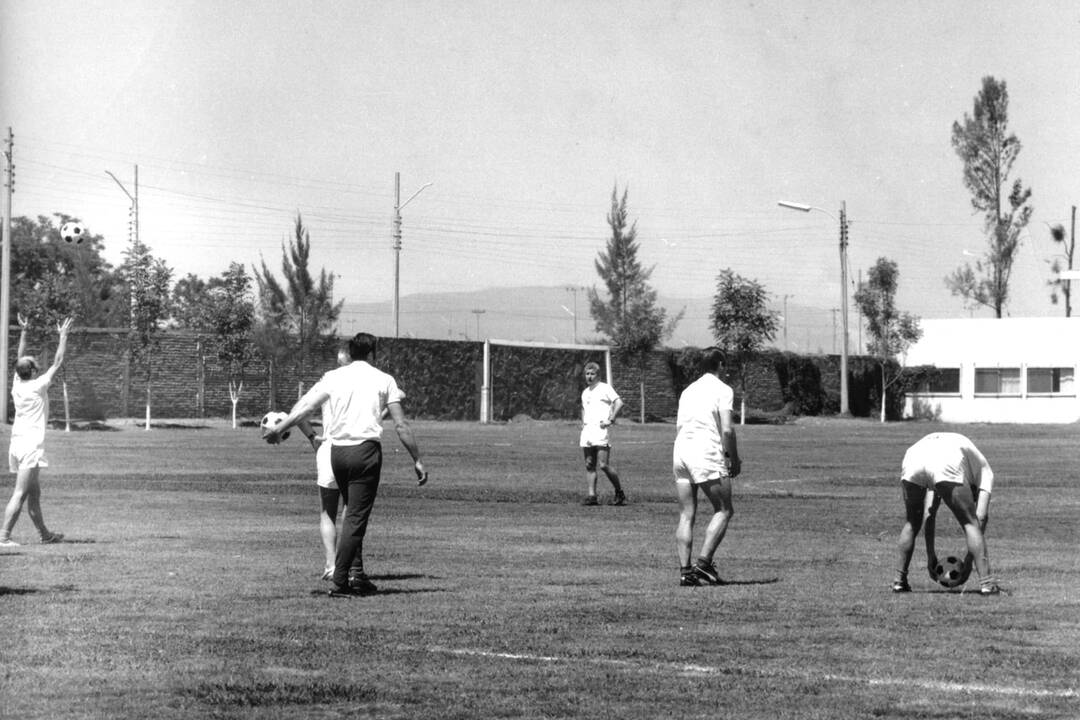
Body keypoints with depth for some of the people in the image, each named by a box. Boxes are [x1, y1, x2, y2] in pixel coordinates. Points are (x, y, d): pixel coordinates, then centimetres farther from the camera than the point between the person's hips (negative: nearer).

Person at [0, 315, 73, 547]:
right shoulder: (37, 386, -10)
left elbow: (20, 359, 22)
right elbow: (57, 362, -3)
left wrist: (23, 333, 27)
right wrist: (63, 336, 6)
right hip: (31, 446, -8)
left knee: (34, 494, 17)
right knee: (20, 495, -11)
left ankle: (44, 534, 27)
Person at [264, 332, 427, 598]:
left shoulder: (333, 377, 10)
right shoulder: (383, 379, 4)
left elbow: (304, 406, 0)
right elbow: (401, 425, 1)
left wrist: (278, 428, 3)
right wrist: (417, 460, 5)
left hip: (337, 451, 4)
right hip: (366, 450, -4)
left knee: (352, 513, 18)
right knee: (356, 518, -3)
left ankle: (356, 574, 12)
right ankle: (339, 582, -9)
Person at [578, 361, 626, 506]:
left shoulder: (605, 388, -1)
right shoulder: (585, 392, 21)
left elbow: (619, 402, -12)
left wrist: (611, 420, -16)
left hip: (600, 430, -7)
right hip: (587, 431, 7)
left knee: (603, 465, -12)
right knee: (589, 465, 1)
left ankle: (620, 493, 2)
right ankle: (591, 496, 0)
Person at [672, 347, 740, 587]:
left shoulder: (688, 390, 20)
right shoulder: (723, 390, 0)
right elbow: (727, 429, -10)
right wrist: (734, 459, -1)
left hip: (680, 451, 6)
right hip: (707, 455, -6)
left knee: (686, 515, 6)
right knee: (724, 511, 3)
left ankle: (685, 570, -2)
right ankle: (703, 562, -10)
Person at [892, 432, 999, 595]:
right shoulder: (983, 470, 33)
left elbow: (929, 515, 40)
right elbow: (981, 516, 17)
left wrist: (931, 556, 40)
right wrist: (970, 557, 21)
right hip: (948, 465, -4)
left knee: (911, 523, 27)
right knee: (971, 522, 12)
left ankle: (899, 580, 22)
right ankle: (986, 582, 3)